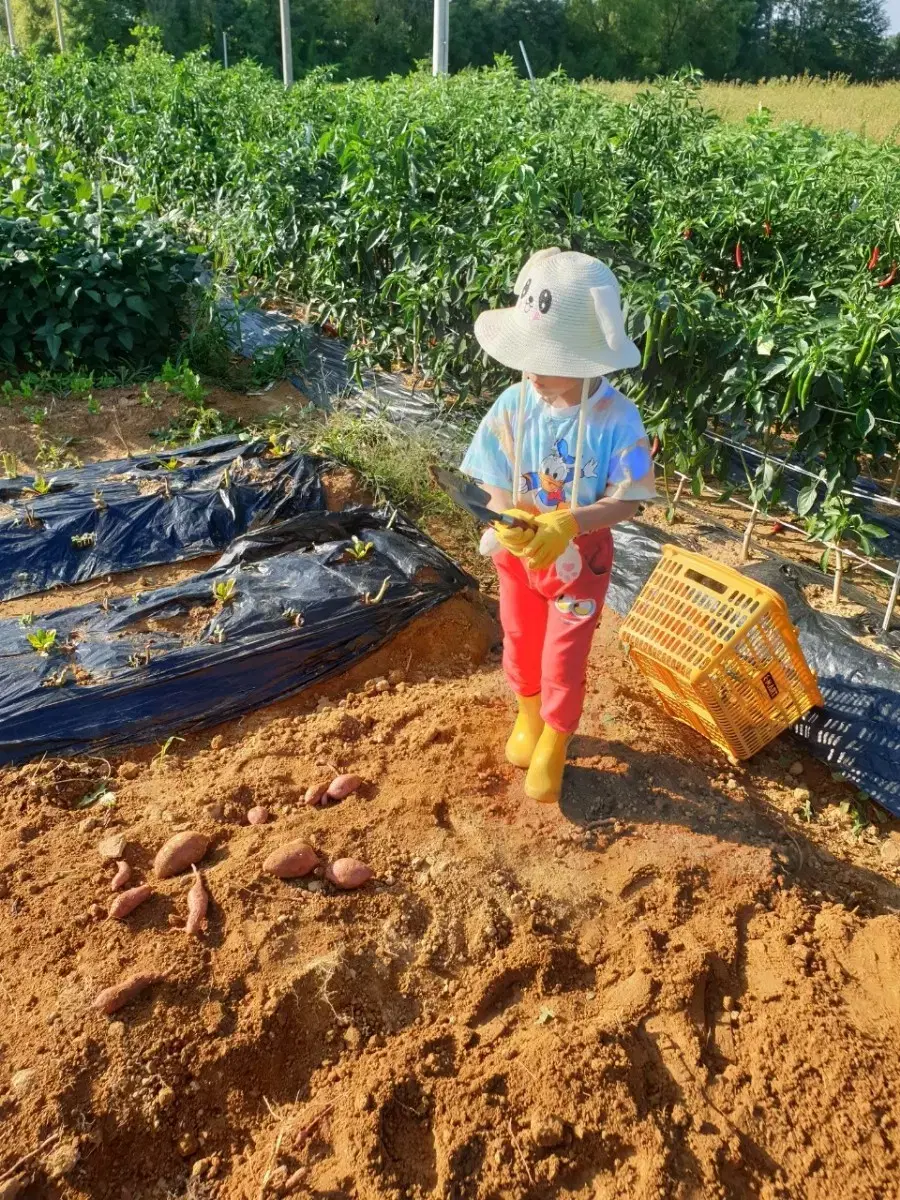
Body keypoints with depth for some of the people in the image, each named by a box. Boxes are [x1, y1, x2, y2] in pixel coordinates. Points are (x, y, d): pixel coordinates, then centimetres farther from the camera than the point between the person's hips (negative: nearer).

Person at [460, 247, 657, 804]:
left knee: (563, 660, 10)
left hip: (580, 556, -3)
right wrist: (514, 522, -34)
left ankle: (553, 745, 38)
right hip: (517, 549, 3)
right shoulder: (514, 404, -18)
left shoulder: (616, 418, -25)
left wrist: (565, 524, -37)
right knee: (520, 642, 23)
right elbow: (495, 483, -12)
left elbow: (626, 501, -21)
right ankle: (528, 716, 53)